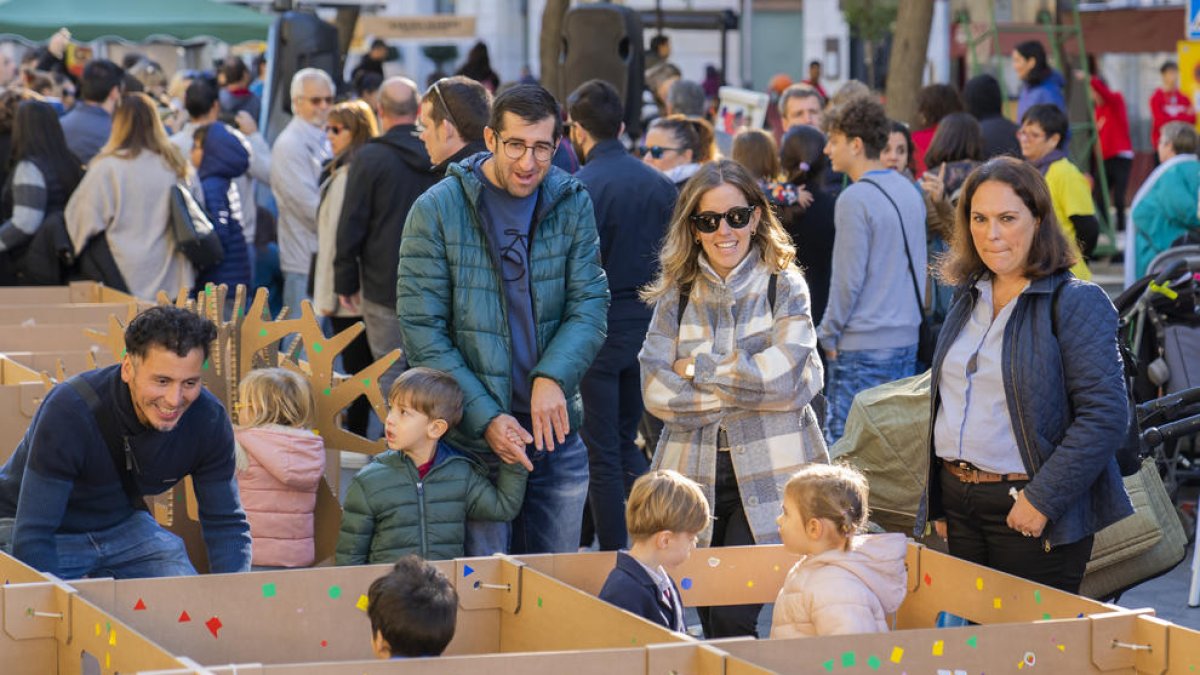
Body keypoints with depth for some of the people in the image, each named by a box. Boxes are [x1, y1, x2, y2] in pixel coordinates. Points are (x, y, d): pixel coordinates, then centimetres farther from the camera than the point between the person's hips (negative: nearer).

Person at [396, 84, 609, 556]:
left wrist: (553, 377, -19)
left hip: (555, 430, 3)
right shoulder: (436, 211, -8)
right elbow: (422, 331, -9)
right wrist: (485, 418, -16)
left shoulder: (572, 204, 2)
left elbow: (590, 304, 0)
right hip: (469, 440, -3)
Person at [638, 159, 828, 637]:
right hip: (695, 474, 3)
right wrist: (744, 386, -10)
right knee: (710, 618, 5)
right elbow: (656, 392, -4)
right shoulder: (676, 295, 8)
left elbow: (784, 377, -12)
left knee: (735, 620, -12)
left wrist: (699, 368, -6)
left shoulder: (785, 287, 3)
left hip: (768, 476, -3)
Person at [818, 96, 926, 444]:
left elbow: (848, 279, -15)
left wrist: (828, 334, -4)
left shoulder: (855, 200, -15)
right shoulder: (910, 191, 11)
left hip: (863, 348, -8)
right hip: (907, 338, 8)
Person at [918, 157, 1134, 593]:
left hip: (1028, 512, -7)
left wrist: (1043, 499, -20)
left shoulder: (1077, 303, -10)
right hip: (959, 503, 7)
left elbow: (1105, 415, -17)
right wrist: (937, 501, 17)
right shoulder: (968, 298, 13)